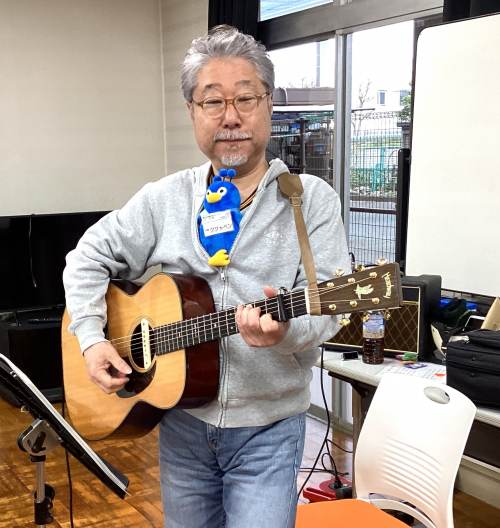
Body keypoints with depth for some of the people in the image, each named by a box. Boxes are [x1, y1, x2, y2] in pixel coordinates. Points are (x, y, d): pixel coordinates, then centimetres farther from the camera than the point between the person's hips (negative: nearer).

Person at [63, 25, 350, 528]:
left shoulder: (311, 201, -8)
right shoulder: (166, 199, 2)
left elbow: (324, 309, -14)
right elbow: (91, 255, 9)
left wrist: (283, 329, -36)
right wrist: (91, 337, -4)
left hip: (266, 428, -3)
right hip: (181, 416, 4)